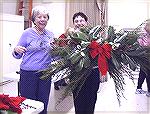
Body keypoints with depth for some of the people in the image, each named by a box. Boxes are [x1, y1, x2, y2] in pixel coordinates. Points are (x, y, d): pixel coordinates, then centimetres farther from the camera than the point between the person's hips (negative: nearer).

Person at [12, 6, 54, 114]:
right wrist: (16, 50, -21)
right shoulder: (27, 33, -3)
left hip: (46, 74, 4)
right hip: (28, 74, -3)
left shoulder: (50, 35, 8)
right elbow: (18, 56, 0)